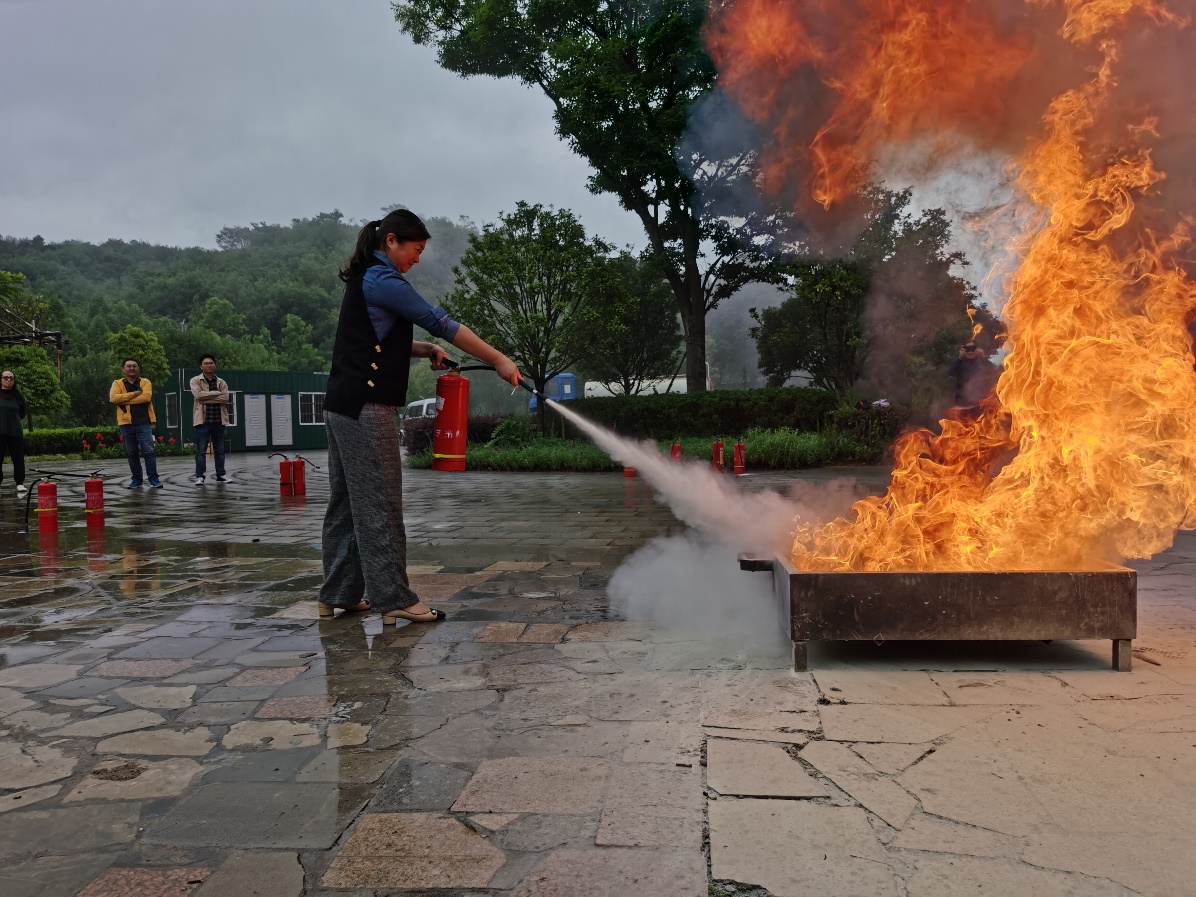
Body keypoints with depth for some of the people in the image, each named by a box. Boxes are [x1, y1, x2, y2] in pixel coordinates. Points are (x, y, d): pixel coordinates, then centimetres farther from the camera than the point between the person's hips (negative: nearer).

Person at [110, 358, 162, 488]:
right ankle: (136, 478, 17)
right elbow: (113, 398, -9)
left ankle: (153, 478, -2)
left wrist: (125, 400, -11)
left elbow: (146, 397, -12)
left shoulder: (145, 382, 7)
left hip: (143, 422, -2)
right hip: (126, 423, 2)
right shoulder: (118, 383, 10)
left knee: (148, 451, -7)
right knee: (131, 453, 8)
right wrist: (134, 394, -13)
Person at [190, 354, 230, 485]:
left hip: (219, 420, 3)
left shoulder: (221, 382, 11)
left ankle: (220, 475, 16)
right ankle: (200, 476, -1)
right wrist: (217, 393, -9)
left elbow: (225, 398, -6)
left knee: (220, 450, 8)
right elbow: (198, 395, -15)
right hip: (203, 420, -3)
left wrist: (206, 398, -11)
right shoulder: (195, 380, 3)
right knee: (201, 450, -4)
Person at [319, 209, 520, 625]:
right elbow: (441, 323, -15)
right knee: (379, 505, -7)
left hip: (344, 405, 10)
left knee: (347, 502, 11)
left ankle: (339, 594, 17)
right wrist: (498, 360, -14)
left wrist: (425, 350, 6)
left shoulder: (367, 279, 19)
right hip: (365, 408, -10)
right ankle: (394, 599, -3)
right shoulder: (384, 280, -12)